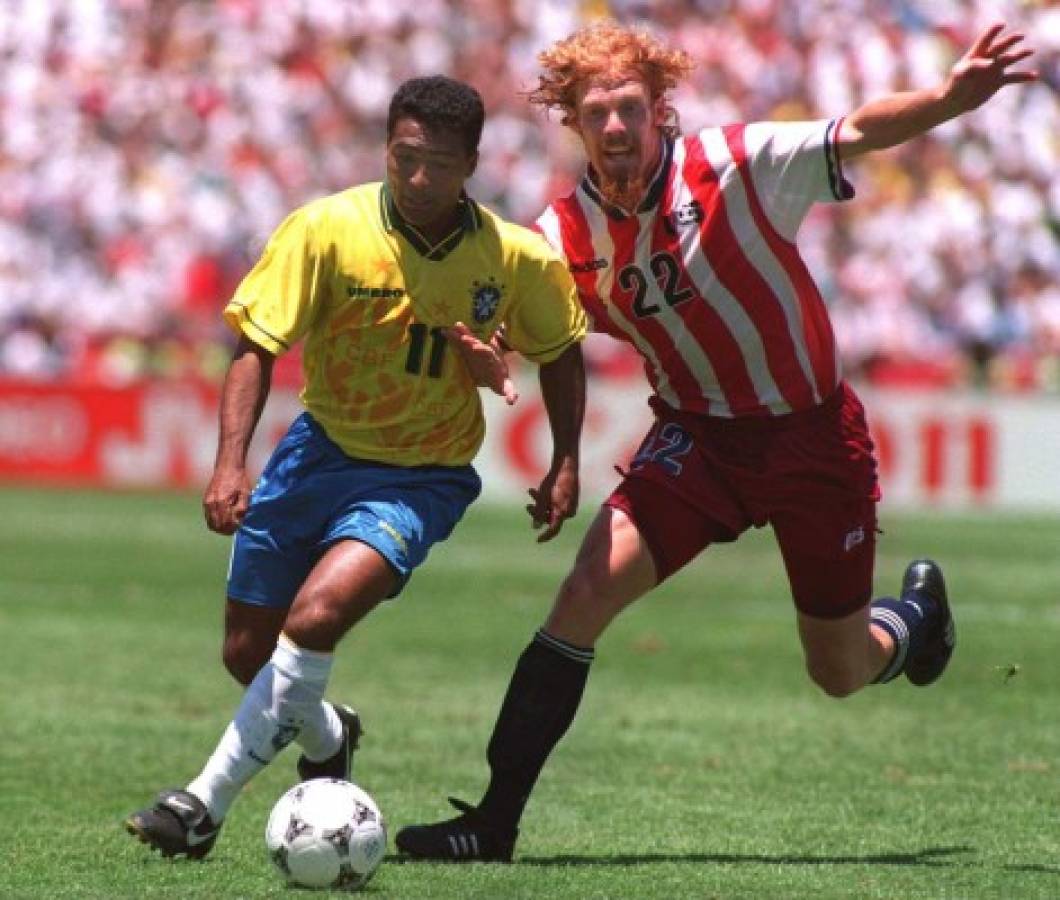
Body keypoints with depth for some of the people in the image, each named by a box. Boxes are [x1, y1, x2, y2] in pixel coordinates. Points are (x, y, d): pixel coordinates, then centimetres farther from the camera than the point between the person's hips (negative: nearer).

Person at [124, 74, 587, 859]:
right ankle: (326, 739, 42)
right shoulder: (328, 229, -15)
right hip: (322, 450, 2)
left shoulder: (516, 259, -10)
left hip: (421, 479, -2)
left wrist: (566, 463, 3)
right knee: (248, 652, 6)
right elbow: (257, 347, -13)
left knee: (318, 614, -27)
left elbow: (560, 351, 10)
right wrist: (231, 463, -24)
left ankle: (206, 805, -20)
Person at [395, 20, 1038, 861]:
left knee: (841, 672, 9)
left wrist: (954, 96, -44)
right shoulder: (566, 234, -8)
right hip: (698, 435, 2)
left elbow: (857, 132, -25)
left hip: (813, 433, -2)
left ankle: (918, 612, 48)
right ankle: (494, 820, -14)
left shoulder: (736, 166, -18)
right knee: (586, 593, -19)